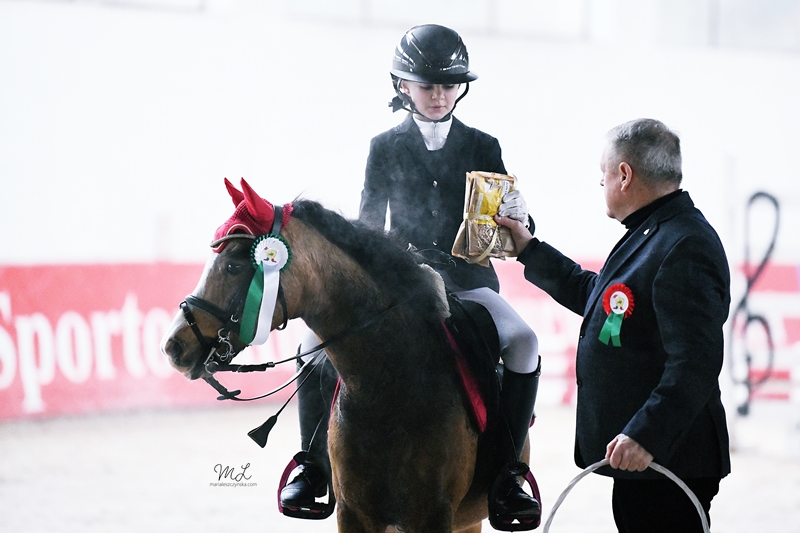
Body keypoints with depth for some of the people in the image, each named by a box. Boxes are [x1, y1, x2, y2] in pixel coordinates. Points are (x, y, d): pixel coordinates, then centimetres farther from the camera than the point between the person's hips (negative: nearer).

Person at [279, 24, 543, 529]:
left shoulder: (483, 147, 7)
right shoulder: (386, 147, 7)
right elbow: (369, 226, 8)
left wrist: (517, 218, -18)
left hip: (467, 281, 0)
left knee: (523, 343, -30)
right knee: (319, 342, -21)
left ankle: (507, 473, -22)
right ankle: (315, 466, -4)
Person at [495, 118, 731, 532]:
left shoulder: (685, 249, -20)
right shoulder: (650, 234, 15)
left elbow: (695, 362, -28)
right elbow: (593, 295, 32)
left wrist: (646, 435, -31)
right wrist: (529, 250, 34)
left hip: (668, 459, -11)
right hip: (636, 454, 11)